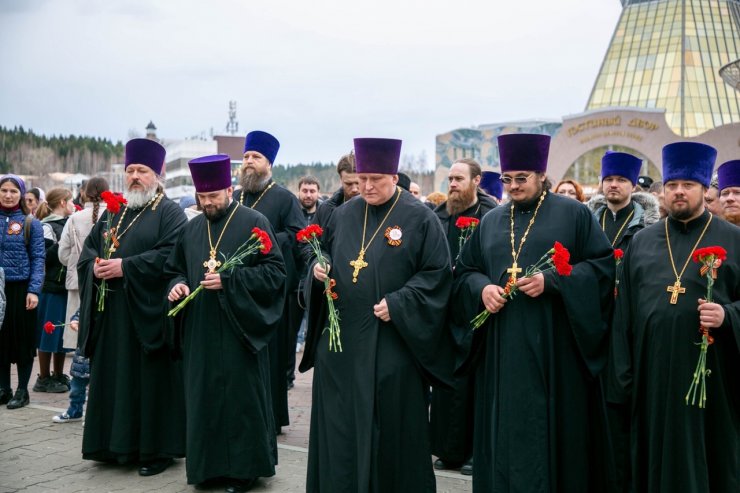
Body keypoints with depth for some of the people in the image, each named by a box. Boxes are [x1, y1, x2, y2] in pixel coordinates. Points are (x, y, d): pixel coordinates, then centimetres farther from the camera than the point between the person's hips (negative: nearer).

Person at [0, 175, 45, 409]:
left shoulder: (31, 223, -1)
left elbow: (38, 258, -4)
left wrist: (34, 290, -12)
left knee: (22, 339, 4)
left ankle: (22, 390, 14)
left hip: (21, 289, -3)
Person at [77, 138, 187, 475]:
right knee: (112, 378, 10)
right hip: (110, 314, 7)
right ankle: (116, 444, 22)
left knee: (150, 381, -2)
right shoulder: (113, 212, 18)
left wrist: (125, 267, -19)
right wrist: (96, 268, -5)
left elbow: (172, 254, -18)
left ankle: (156, 449, 8)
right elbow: (88, 248, 18)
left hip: (147, 314, -7)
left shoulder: (169, 213, -4)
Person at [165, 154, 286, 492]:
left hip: (238, 332, -5)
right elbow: (174, 270, 20)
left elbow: (275, 272, -11)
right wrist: (176, 285, -3)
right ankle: (208, 465, 23)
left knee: (241, 400, 2)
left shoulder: (254, 223, -5)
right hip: (199, 334, 5)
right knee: (204, 400, 10)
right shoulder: (191, 229, 12)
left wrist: (228, 280, -19)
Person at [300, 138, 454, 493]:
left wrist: (398, 304, -17)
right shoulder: (343, 215, 9)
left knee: (390, 427, 5)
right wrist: (318, 268, -3)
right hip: (340, 338, 5)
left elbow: (437, 274, -8)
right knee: (340, 425, 11)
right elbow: (324, 255, 20)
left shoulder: (419, 218, -6)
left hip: (393, 343, -4)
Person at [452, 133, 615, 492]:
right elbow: (464, 272, 16)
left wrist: (550, 281, -17)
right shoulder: (491, 221, 14)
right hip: (501, 352, 4)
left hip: (555, 350, -3)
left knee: (552, 430, 2)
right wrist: (482, 288, -6)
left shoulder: (573, 214, 2)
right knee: (504, 431, 8)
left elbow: (603, 265, -5)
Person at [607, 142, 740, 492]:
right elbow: (623, 313, 9)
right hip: (653, 375, 2)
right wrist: (623, 377, 5)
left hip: (710, 375, -2)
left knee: (710, 461, 7)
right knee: (656, 461, 10)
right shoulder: (641, 242, 11)